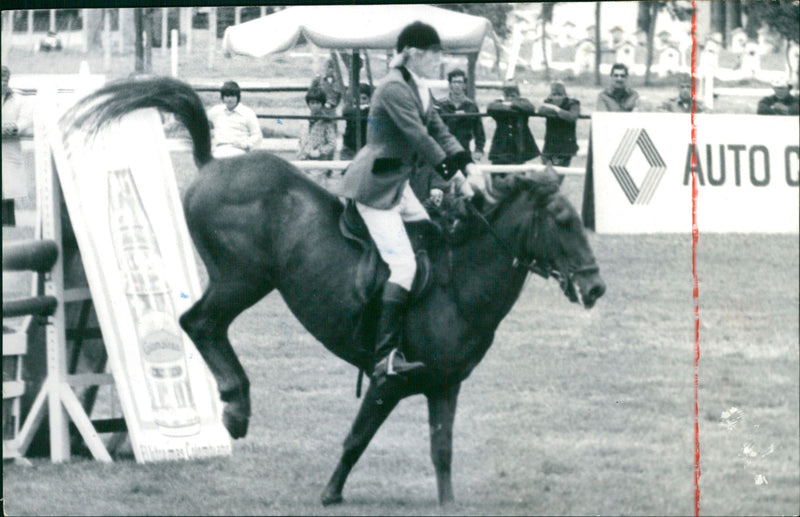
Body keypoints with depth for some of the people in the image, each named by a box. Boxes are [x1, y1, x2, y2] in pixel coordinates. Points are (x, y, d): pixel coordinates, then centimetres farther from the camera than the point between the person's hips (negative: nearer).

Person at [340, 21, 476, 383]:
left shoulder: (419, 89, 11)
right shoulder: (394, 88, -19)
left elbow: (439, 132, 12)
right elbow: (420, 138, -22)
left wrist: (467, 165, -1)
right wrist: (454, 176, -19)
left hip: (397, 184, 11)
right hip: (375, 187, -11)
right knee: (402, 264, -18)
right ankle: (386, 358, -25)